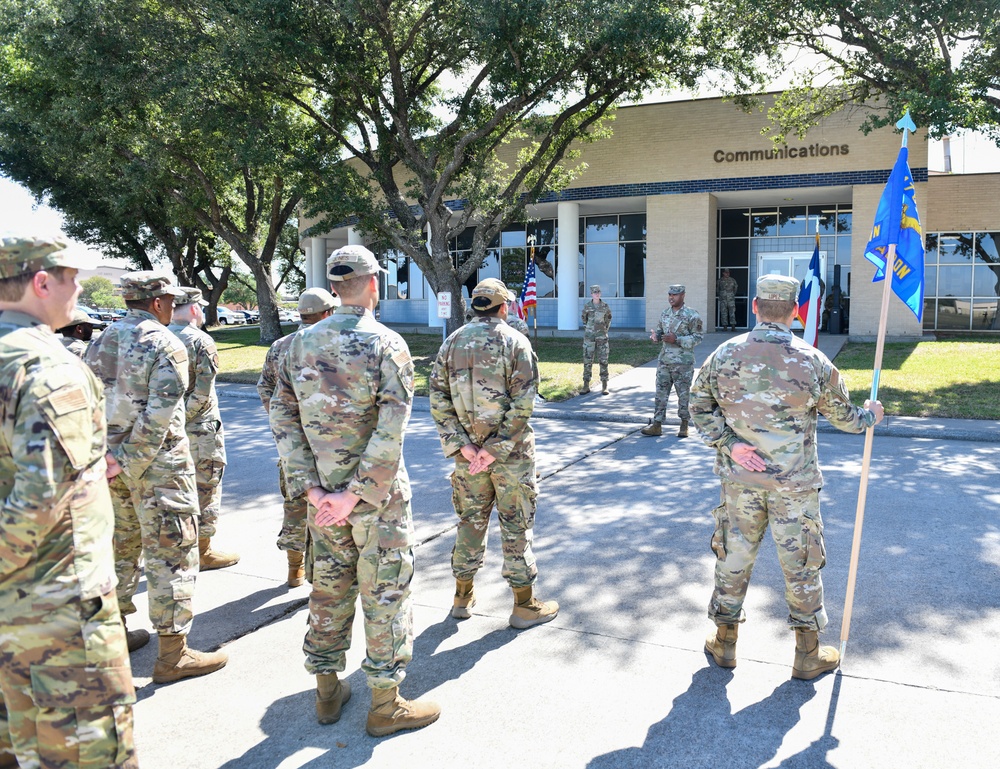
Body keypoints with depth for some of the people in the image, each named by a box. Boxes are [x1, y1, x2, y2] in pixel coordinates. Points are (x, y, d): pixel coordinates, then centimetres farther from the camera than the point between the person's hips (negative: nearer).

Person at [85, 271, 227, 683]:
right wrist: (129, 461, -16)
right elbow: (160, 414, -21)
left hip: (110, 459, 8)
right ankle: (173, 653, 4)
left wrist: (110, 455, 8)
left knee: (120, 547, 20)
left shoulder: (101, 341, 9)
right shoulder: (166, 345, -13)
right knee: (171, 555, -1)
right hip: (157, 464, -8)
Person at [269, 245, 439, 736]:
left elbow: (282, 418, 0)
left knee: (329, 589, 17)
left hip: (323, 493, 5)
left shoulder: (300, 343, 2)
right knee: (384, 593, 8)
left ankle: (327, 694, 32)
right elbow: (391, 430, -22)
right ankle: (385, 705, 20)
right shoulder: (386, 344, -14)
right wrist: (356, 493, -16)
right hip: (379, 494, -5)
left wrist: (310, 487, -3)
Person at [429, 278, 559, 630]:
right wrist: (495, 448, -14)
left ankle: (463, 597, 27)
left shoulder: (452, 343, 4)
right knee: (516, 525, 6)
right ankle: (524, 606, 16)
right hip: (510, 451, -4)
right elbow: (523, 403, -17)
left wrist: (462, 445, -6)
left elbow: (438, 400, -2)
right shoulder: (515, 342, -9)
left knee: (470, 521, 16)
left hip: (467, 451, 4)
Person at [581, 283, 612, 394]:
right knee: (587, 361, 2)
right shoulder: (587, 306, 0)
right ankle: (586, 386, 9)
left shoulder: (605, 306, 0)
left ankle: (604, 387, 3)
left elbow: (608, 318, 18)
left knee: (603, 361, -2)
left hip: (602, 337, 0)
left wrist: (605, 329, 13)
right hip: (589, 337, 0)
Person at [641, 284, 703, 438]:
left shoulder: (692, 315, -8)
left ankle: (684, 426, 15)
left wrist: (676, 339, -20)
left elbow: (697, 337, -10)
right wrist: (656, 335, -5)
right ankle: (657, 425, 6)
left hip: (683, 362, -5)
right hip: (664, 360, 6)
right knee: (661, 392, 4)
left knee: (684, 394, 3)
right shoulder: (664, 314, 11)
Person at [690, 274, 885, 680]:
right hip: (794, 484, -2)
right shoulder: (813, 362, -10)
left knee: (734, 557, 14)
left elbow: (699, 406, -1)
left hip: (740, 480, 2)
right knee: (801, 563, 12)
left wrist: (729, 443, -4)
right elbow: (843, 416, 4)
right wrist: (869, 416, 24)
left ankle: (724, 642, 28)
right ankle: (808, 654, 25)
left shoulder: (725, 354, -6)